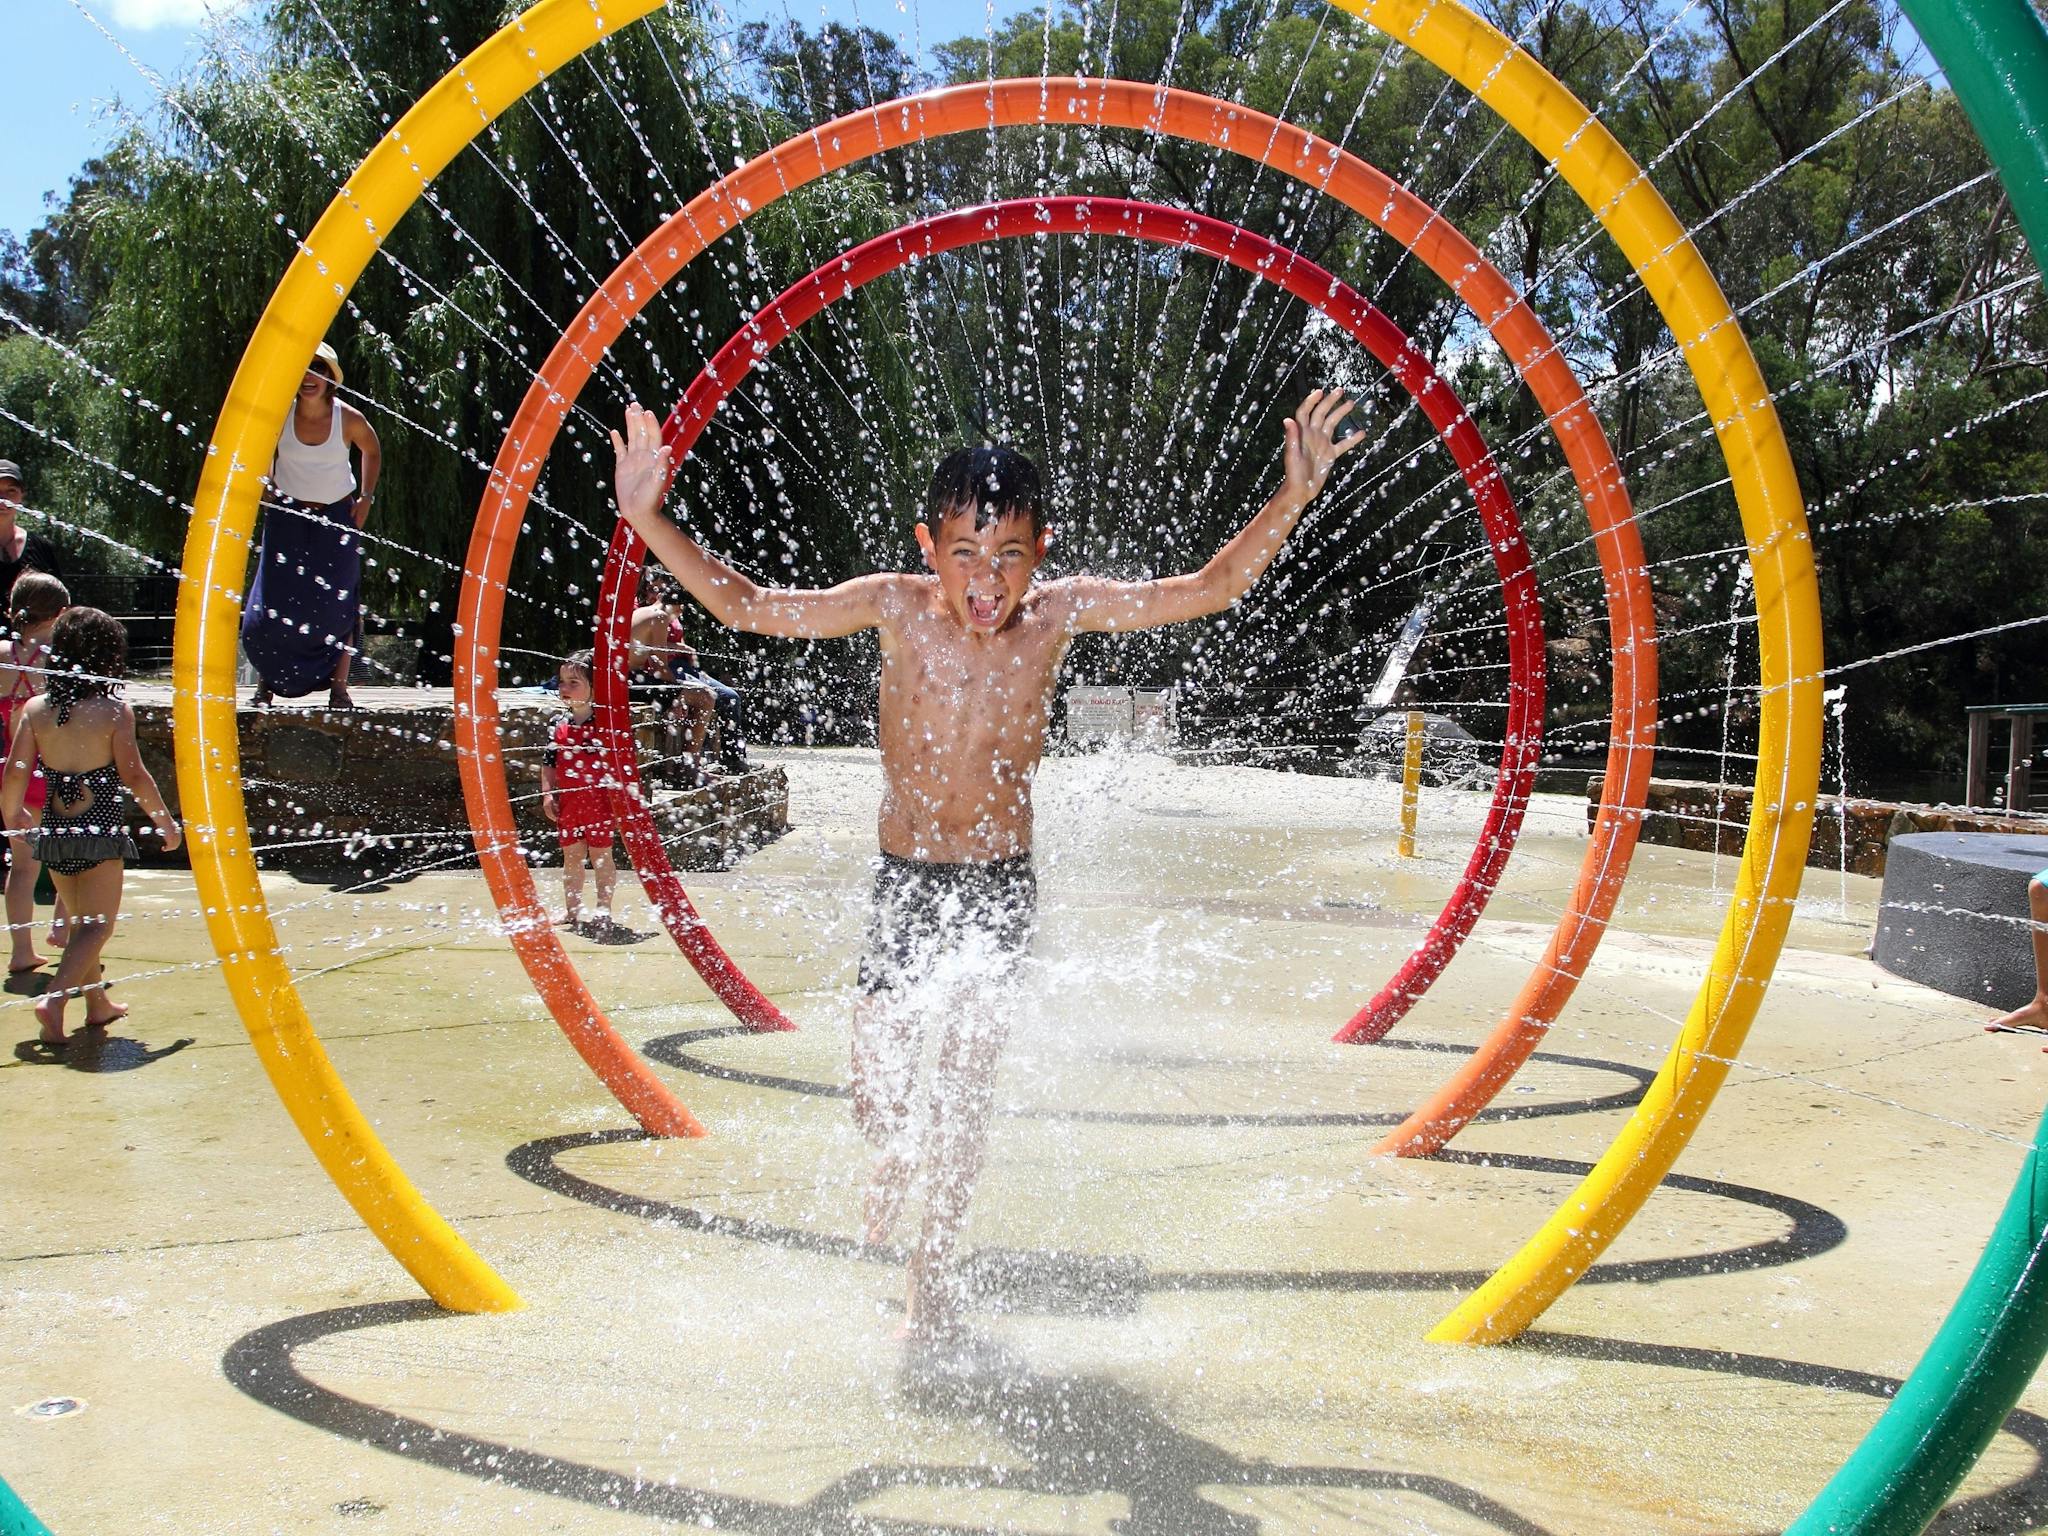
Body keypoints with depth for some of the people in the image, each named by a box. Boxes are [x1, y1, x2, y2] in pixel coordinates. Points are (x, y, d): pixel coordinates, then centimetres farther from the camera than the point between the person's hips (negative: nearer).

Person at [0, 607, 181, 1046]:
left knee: (81, 921, 20)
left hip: (53, 832, 5)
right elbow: (134, 775, -14)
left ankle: (97, 1004, 32)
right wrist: (165, 821, -3)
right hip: (101, 831, -5)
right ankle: (55, 999, -17)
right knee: (97, 925, 2)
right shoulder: (114, 711, -12)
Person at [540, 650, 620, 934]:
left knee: (601, 856, 4)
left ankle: (603, 911, 13)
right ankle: (572, 911, 23)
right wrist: (547, 794, 3)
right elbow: (548, 763, 10)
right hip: (567, 803, 5)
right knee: (572, 857, 13)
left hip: (599, 801, -4)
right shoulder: (557, 724, 5)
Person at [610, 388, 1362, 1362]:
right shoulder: (895, 607, -12)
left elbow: (1207, 590, -9)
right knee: (879, 1094, 6)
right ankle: (894, 1155, 45)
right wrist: (646, 519, -17)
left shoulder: (1060, 612, -10)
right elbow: (744, 605, -8)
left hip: (1001, 886, 0)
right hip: (902, 882, 1)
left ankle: (931, 1276, 4)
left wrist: (1291, 501, -21)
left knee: (971, 1052, -13)